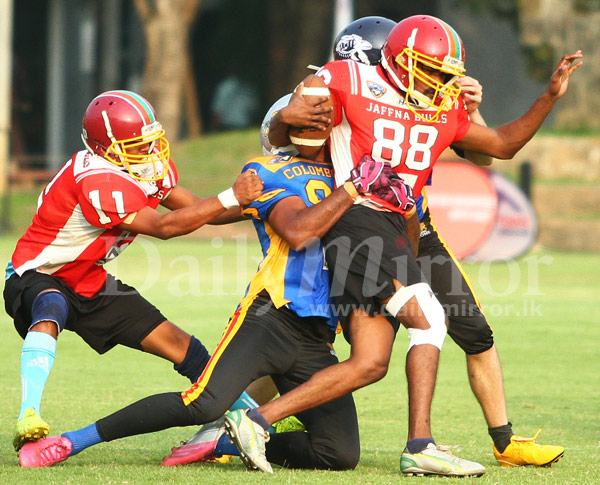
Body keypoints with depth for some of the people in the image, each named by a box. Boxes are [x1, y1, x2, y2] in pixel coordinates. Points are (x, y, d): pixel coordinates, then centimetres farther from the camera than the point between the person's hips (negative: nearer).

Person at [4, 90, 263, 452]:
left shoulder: (147, 165, -6)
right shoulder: (97, 182, -34)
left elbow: (193, 207, 4)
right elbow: (163, 227, -29)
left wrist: (251, 206, -10)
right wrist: (232, 198, -29)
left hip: (89, 283, 8)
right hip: (40, 276, -8)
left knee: (179, 344, 5)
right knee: (50, 314, -43)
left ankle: (251, 413, 16)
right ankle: (29, 418, -53)